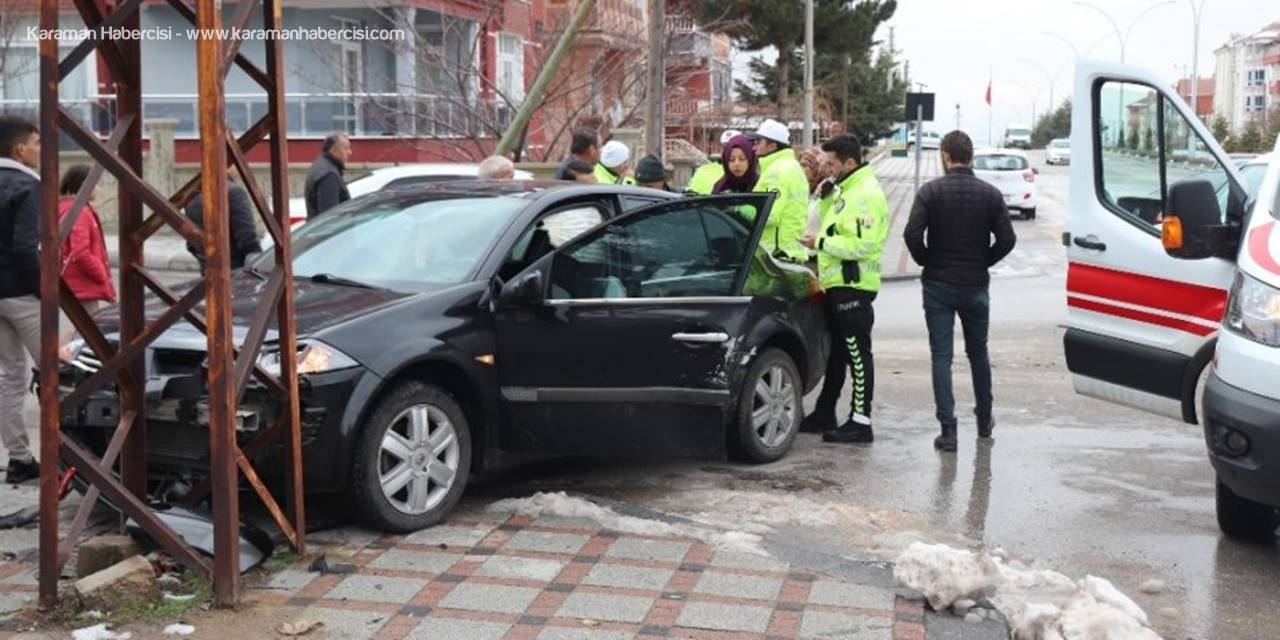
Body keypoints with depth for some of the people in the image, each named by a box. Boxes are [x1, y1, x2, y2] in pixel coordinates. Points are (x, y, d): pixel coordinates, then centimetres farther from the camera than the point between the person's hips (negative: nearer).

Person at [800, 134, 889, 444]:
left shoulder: (867, 194, -15)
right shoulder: (845, 189, 17)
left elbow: (862, 245, -24)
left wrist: (821, 243, -16)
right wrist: (826, 197, 10)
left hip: (853, 286, -10)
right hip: (837, 283, 10)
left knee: (857, 354, -5)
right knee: (836, 351, 16)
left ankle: (861, 422, -1)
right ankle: (825, 413, 26)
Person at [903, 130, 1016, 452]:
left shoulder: (931, 191, -9)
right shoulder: (990, 194, -2)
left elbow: (912, 234, -18)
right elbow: (1007, 239, -6)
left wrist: (926, 262, -2)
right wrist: (982, 263, 8)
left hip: (938, 285, -2)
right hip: (976, 286, 2)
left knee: (941, 356, 1)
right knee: (978, 353, 18)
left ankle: (948, 429, -4)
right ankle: (984, 420, 29)